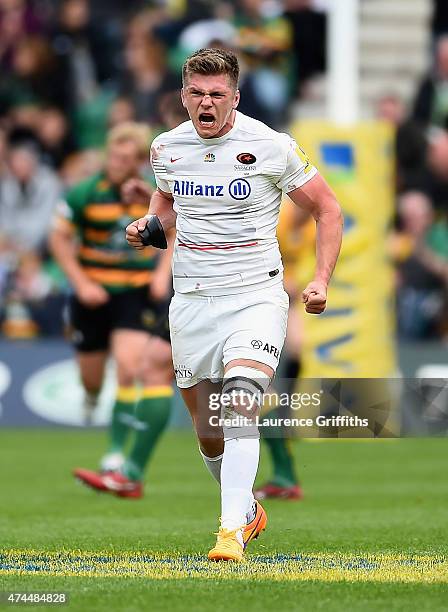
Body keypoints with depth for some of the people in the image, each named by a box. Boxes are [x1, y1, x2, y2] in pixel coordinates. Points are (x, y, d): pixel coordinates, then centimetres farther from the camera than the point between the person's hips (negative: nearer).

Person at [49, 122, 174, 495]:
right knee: (91, 379, 8)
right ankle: (92, 397, 49)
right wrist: (81, 284, -10)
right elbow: (60, 238, -1)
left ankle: (118, 456, -13)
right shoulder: (85, 194, -9)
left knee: (129, 367, -18)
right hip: (94, 294, 1)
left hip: (137, 293, -1)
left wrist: (162, 273, -2)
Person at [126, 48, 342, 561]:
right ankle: (247, 510, 37)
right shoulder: (166, 149, 3)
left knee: (240, 408, -25)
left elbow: (327, 209, 2)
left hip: (255, 297, -4)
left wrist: (321, 279, -8)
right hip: (191, 302, 5)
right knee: (208, 433, 11)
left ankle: (232, 533, -32)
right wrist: (151, 225, 4)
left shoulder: (271, 147, -9)